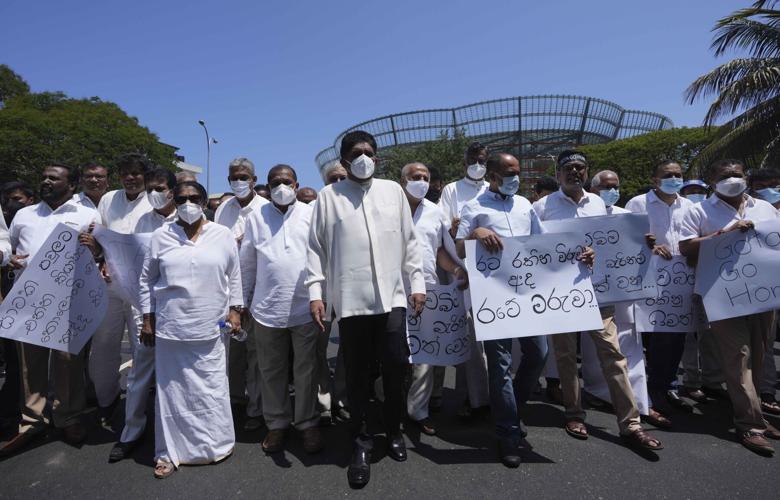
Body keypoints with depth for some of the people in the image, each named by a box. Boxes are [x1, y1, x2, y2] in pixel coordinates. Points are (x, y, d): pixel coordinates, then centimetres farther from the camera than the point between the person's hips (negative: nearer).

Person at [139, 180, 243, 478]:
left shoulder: (223, 235, 3)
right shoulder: (161, 236, 4)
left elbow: (234, 277, 7)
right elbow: (147, 279, 9)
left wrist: (235, 311, 2)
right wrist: (147, 319, 6)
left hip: (211, 328, 0)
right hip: (170, 327, 1)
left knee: (212, 388, 7)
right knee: (172, 388, 7)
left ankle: (216, 443, 25)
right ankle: (170, 452, 21)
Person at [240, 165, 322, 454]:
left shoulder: (311, 215, 2)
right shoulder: (256, 218, 7)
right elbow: (247, 264, 10)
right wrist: (246, 302, 11)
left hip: (305, 307, -1)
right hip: (267, 308, 2)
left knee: (306, 370, 8)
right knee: (271, 371, 12)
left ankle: (308, 423, 24)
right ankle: (276, 424, 28)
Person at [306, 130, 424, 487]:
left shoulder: (393, 191, 11)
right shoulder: (329, 195, 5)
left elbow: (409, 241, 11)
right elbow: (316, 247, 4)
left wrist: (417, 283, 7)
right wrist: (315, 292, -3)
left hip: (391, 296, 1)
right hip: (350, 299, -1)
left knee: (395, 368, 4)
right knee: (357, 374, 7)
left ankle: (394, 432, 28)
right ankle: (361, 441, 25)